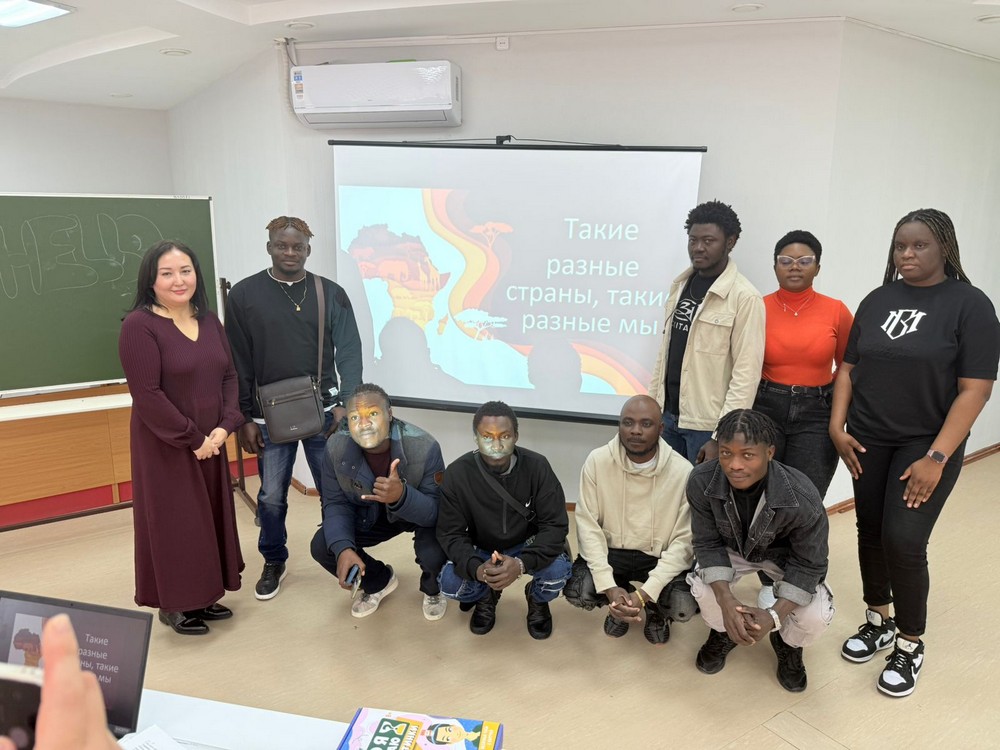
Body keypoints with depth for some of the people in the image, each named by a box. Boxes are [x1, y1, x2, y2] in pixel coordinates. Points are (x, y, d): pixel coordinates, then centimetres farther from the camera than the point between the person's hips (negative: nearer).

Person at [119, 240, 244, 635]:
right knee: (175, 522, 5)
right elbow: (146, 395, -18)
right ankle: (174, 604, 22)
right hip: (165, 447, -6)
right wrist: (193, 438, -16)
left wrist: (224, 426, -9)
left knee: (210, 518, 13)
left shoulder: (209, 321, 7)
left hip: (211, 444, 6)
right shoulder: (139, 325, -13)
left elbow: (229, 377, 6)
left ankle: (203, 596, 29)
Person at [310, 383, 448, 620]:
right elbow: (335, 504, -17)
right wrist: (343, 548, -36)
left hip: (420, 515, -3)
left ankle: (432, 590, 11)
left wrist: (402, 496, -53)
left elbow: (436, 510, -31)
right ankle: (379, 581, 18)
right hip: (370, 514, 4)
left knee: (434, 555, -31)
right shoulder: (336, 447, -24)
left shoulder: (424, 447, -34)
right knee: (322, 547, -14)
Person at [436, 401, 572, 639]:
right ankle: (486, 596, 12)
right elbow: (450, 532, -17)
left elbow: (555, 525, -21)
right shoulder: (457, 473, -21)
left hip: (528, 546, 0)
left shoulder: (537, 466, -23)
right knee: (449, 583, -26)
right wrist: (476, 567, -37)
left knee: (558, 570, -30)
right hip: (481, 549, 1)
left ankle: (537, 599, 9)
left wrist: (522, 563, -39)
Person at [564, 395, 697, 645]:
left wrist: (645, 593, -26)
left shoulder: (683, 471, -18)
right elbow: (588, 525, -14)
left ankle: (655, 610, 14)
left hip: (660, 557, -1)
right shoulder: (597, 461, -15)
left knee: (683, 606, -27)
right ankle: (619, 605, 14)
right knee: (576, 591, -24)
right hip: (610, 551, 1)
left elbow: (684, 540, -16)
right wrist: (609, 587, -25)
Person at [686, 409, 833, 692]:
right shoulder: (702, 481, -32)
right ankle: (723, 631, 12)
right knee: (703, 588, -27)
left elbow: (809, 564, -22)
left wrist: (773, 616, -34)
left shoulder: (802, 498, -37)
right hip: (732, 548, 1)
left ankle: (788, 643, 16)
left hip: (786, 554, -1)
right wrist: (727, 601, -34)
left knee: (816, 617, -24)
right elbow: (708, 543, -19)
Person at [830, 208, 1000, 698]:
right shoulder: (877, 301, 6)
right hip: (867, 440, 4)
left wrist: (937, 457, -17)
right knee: (870, 532, 10)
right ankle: (878, 622, 30)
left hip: (926, 445, -4)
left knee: (903, 541, -10)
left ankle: (910, 646, 12)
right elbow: (849, 368, 8)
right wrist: (837, 426, -3)